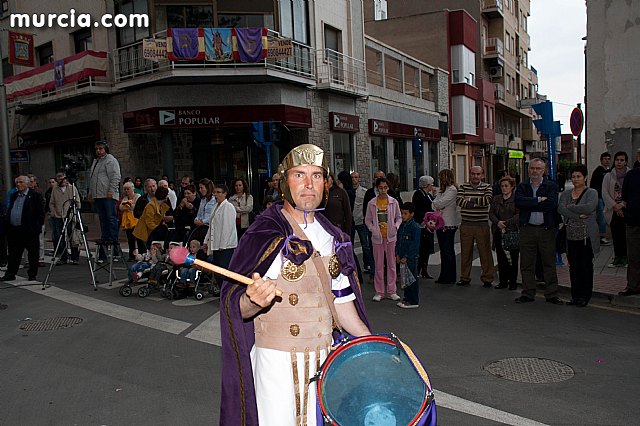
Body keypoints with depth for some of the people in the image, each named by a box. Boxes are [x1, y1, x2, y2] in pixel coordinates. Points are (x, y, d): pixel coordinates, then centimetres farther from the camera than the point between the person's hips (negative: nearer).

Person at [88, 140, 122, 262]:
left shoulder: (111, 160, -2)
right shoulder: (95, 161, 24)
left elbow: (116, 177, -12)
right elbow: (92, 178, 31)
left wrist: (111, 190, -19)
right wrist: (91, 192, 23)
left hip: (109, 196, -8)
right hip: (98, 196, 8)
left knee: (111, 218, -10)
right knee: (103, 220, 8)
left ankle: (113, 242, -10)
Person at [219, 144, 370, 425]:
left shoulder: (333, 237, 6)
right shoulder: (265, 234, -13)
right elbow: (235, 306, -15)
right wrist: (254, 301, -36)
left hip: (324, 357, 6)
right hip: (277, 361, -5)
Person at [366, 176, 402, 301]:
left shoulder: (394, 202, 3)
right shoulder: (371, 203, 1)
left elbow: (399, 217, 10)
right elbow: (367, 220, 6)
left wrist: (396, 226, -8)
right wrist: (373, 229, -10)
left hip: (390, 236, 1)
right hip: (377, 237, -1)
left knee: (391, 264, 5)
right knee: (379, 264, 4)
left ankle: (391, 291, 15)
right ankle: (379, 292, 13)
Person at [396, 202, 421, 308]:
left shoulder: (415, 227, -14)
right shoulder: (402, 226, 10)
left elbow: (415, 245, -17)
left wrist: (406, 257, -17)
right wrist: (398, 254, 7)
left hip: (411, 257, -8)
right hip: (402, 257, 8)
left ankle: (414, 302, 9)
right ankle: (407, 298, 26)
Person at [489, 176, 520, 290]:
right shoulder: (496, 199, 15)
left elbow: (519, 215, -10)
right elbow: (491, 213, 8)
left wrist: (506, 222, -18)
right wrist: (498, 222, -10)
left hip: (513, 232, -4)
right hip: (498, 232, 4)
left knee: (513, 258, 1)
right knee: (501, 258, 6)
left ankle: (513, 282, 10)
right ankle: (503, 281, 15)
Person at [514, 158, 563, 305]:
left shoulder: (551, 186, 3)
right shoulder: (522, 187, 9)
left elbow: (552, 204, -15)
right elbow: (519, 202, -11)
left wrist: (529, 205, -11)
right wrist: (539, 200, -14)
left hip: (547, 229, -1)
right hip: (527, 229, 1)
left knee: (549, 263, 5)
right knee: (526, 263, 6)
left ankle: (551, 294, 15)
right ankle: (528, 293, 17)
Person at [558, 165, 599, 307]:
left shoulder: (592, 193, 0)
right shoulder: (566, 194, 12)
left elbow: (589, 207, -19)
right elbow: (560, 209, -6)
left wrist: (570, 207, -9)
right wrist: (578, 215, -16)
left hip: (586, 236, -4)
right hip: (571, 236, 4)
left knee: (586, 266, 2)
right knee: (573, 267, 7)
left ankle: (585, 297, 12)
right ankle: (575, 296, 17)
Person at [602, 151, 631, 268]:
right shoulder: (608, 176, 7)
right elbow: (605, 193, 1)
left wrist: (622, 204, -11)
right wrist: (615, 206, -8)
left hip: (627, 210, -1)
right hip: (613, 211, 1)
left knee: (626, 234, -2)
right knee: (616, 234, 3)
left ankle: (625, 257, 7)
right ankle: (617, 258, 11)